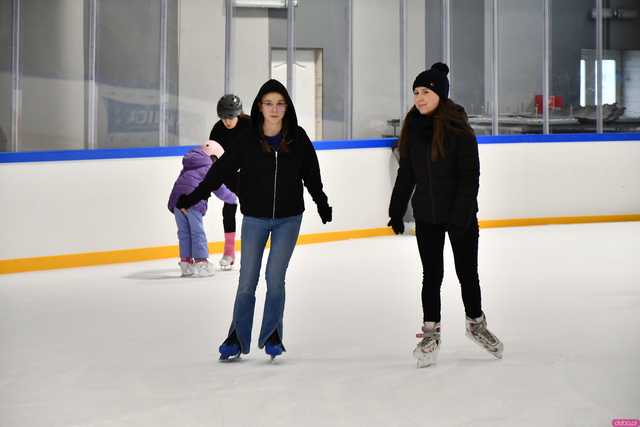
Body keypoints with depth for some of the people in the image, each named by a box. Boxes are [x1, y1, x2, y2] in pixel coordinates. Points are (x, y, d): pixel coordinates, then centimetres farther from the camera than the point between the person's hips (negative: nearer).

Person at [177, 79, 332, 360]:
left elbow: (311, 174, 7)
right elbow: (221, 171, -4)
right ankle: (237, 338, 15)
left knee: (275, 277, -3)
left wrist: (322, 205, 18)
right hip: (255, 218, 0)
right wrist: (192, 198, -4)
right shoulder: (247, 140, -9)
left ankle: (272, 336, 13)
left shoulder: (298, 138, -6)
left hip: (288, 219, 0)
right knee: (247, 280, 2)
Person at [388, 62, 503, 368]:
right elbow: (406, 174, 10)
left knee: (467, 272, 10)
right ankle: (430, 332, 19)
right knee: (432, 274, 8)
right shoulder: (413, 129, 2)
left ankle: (476, 324, 31)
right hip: (426, 216, 4)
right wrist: (397, 210, 8)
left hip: (461, 215, -3)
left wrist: (460, 216, -21)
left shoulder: (458, 129, -14)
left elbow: (470, 176, -16)